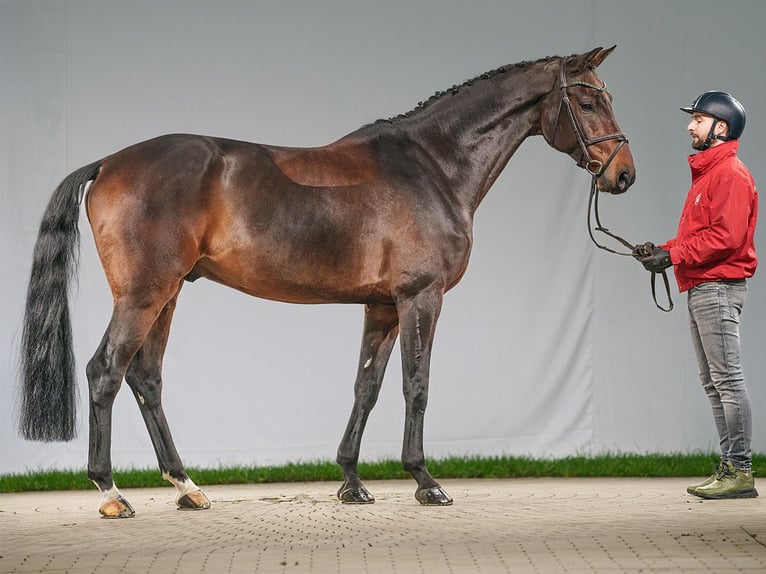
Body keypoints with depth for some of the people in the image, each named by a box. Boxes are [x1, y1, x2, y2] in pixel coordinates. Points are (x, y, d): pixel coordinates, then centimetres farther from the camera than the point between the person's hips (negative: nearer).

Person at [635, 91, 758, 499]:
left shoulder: (730, 174, -10)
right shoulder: (706, 173, 21)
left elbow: (726, 236, -20)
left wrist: (673, 255, -19)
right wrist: (663, 250, 5)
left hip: (718, 288, -11)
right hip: (699, 289, 11)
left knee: (728, 381, -10)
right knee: (713, 384, 10)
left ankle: (741, 472, -10)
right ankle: (729, 467, 14)